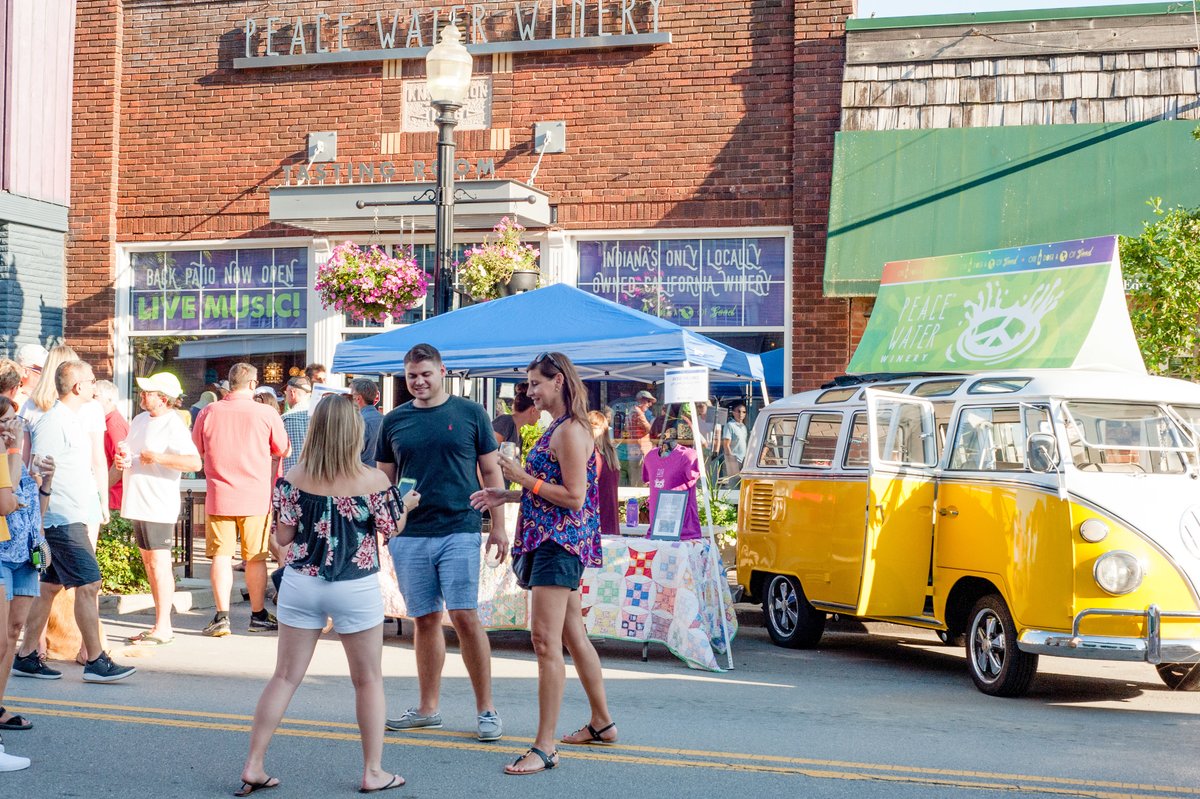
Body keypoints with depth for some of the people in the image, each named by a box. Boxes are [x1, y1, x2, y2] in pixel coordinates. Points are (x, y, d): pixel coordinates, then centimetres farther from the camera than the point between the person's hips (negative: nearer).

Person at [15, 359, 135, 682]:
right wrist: (39, 523, -18)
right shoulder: (52, 423, -13)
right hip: (62, 520, -10)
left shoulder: (73, 420, 17)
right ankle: (95, 661, -7)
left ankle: (26, 656, 17)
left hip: (75, 519, 10)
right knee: (88, 584, -10)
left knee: (50, 587, 12)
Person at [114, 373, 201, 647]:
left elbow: (195, 462, -22)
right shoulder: (140, 420, 14)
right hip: (138, 502, 9)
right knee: (149, 563, 12)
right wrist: (122, 461, 5)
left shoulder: (173, 425, -12)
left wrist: (159, 458, -24)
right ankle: (160, 624, 19)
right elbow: (130, 454, 27)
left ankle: (163, 628, -4)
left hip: (159, 505, -9)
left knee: (159, 564, -7)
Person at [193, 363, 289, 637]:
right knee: (255, 558, 8)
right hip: (256, 497, -1)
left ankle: (222, 616, 0)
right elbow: (283, 451, 6)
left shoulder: (209, 413, -3)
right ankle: (258, 616, 17)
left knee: (222, 556, 4)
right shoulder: (266, 414, -6)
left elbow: (195, 451, 10)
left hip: (219, 494, 1)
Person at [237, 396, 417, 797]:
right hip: (356, 589, -2)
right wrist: (406, 504, 24)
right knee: (369, 680, 12)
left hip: (301, 584, 2)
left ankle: (253, 765, 10)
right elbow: (392, 529, 4)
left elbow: (283, 537, -1)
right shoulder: (373, 481, -10)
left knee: (285, 676, 10)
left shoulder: (294, 478, -5)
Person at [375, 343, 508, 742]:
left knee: (465, 616, -8)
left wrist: (498, 526, 1)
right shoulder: (394, 421, 10)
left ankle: (486, 709, 1)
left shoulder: (470, 413, 3)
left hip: (459, 531, -3)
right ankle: (428, 708, 19)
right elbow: (384, 479, 16)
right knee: (425, 620, 8)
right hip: (409, 536, 3)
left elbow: (491, 471, 6)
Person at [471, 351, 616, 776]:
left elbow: (574, 497, -20)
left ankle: (545, 747, -12)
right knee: (573, 636, 18)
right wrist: (506, 496, 13)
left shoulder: (571, 431, -15)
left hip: (560, 542, -11)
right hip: (553, 541, 11)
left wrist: (524, 478, -15)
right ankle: (601, 722, 31)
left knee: (546, 641, -12)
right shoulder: (558, 428, 16)